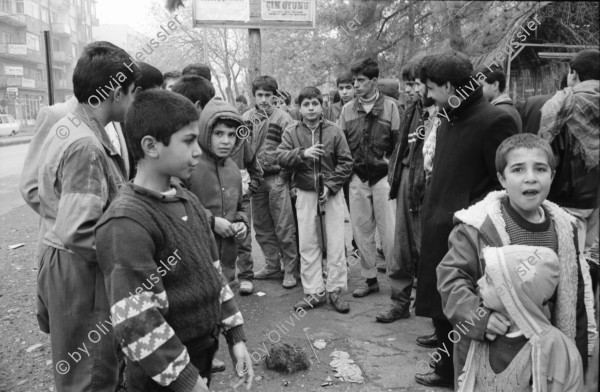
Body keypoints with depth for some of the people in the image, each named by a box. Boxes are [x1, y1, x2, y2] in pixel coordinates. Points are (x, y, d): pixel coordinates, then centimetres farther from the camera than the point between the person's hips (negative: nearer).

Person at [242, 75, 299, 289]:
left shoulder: (283, 118, -5)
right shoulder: (245, 118, 7)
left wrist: (282, 176, -9)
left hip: (276, 179, -5)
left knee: (284, 227, -3)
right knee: (262, 227, 12)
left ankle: (290, 270, 7)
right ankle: (272, 266, 24)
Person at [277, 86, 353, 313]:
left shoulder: (334, 131, -2)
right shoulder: (291, 132, 3)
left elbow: (346, 162, -2)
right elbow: (281, 157, -8)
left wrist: (330, 186, -12)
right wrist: (303, 153, -24)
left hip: (332, 193, -1)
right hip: (305, 194, 2)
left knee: (335, 243, 2)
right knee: (308, 245, 5)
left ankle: (335, 290, 14)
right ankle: (314, 292, 16)